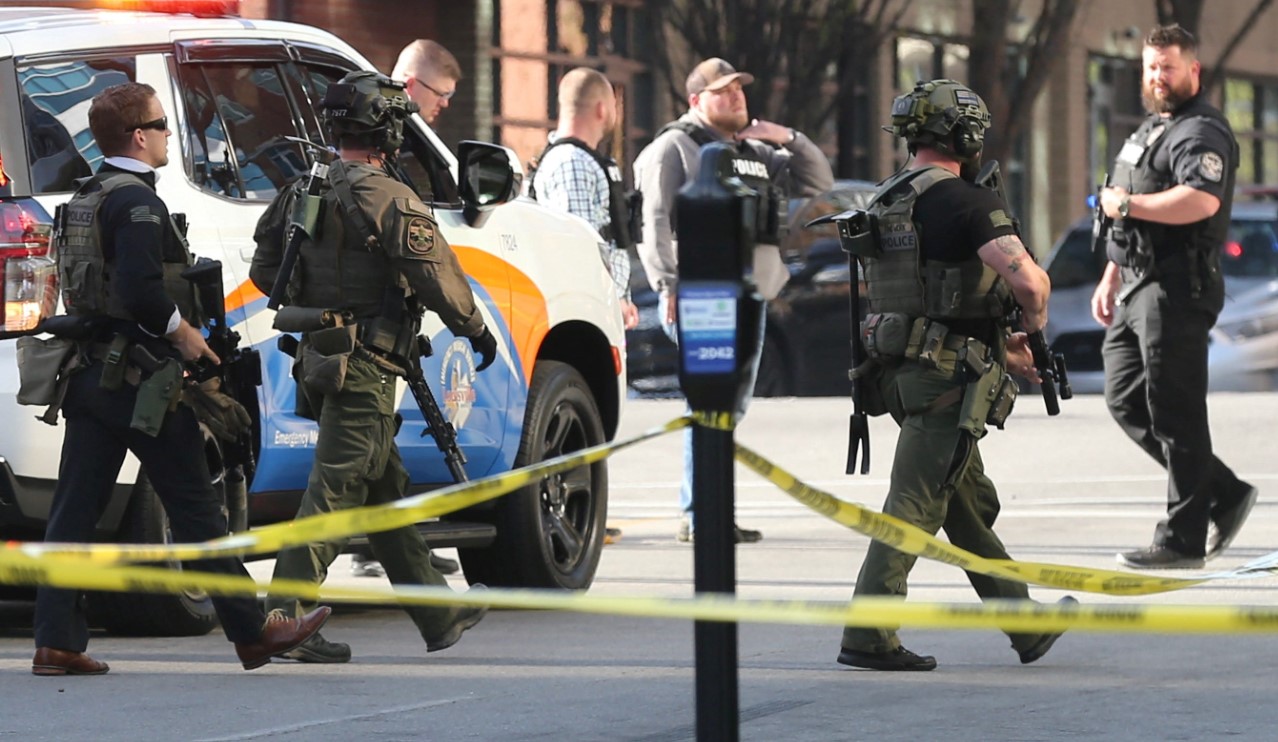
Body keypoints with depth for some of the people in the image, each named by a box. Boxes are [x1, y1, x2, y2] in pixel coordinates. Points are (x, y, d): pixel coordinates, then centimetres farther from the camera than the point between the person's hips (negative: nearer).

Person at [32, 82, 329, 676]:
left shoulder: (84, 199, 14)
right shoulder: (136, 201, -15)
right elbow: (140, 289, -26)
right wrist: (183, 331, -12)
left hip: (89, 374, 9)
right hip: (139, 376, -9)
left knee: (75, 510, 5)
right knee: (195, 510, -1)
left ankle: (57, 642, 1)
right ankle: (252, 633, 7)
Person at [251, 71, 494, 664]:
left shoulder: (301, 194, 10)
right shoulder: (389, 199, -14)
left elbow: (265, 270, 15)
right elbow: (438, 277, -13)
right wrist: (477, 330, 2)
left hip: (320, 361, 9)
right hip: (365, 368, -9)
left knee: (385, 488, 16)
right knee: (336, 488, -7)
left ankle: (439, 616, 26)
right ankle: (285, 618, -11)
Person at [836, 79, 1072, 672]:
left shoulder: (884, 203, 14)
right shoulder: (964, 201, -13)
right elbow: (1028, 279, -24)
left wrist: (998, 348, 25)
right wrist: (1032, 326, -1)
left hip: (900, 370, 9)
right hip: (949, 378, -9)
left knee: (972, 505, 16)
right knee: (916, 503, -7)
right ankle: (868, 635, -9)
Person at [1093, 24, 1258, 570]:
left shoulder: (1201, 132, -11)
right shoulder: (1149, 131, 22)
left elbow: (1201, 200, -30)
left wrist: (1125, 203, -20)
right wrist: (1110, 279, 24)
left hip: (1177, 290, -11)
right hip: (1137, 289, 11)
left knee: (1174, 412, -7)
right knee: (1126, 401, 11)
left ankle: (1182, 541, -2)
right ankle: (1224, 495, 17)